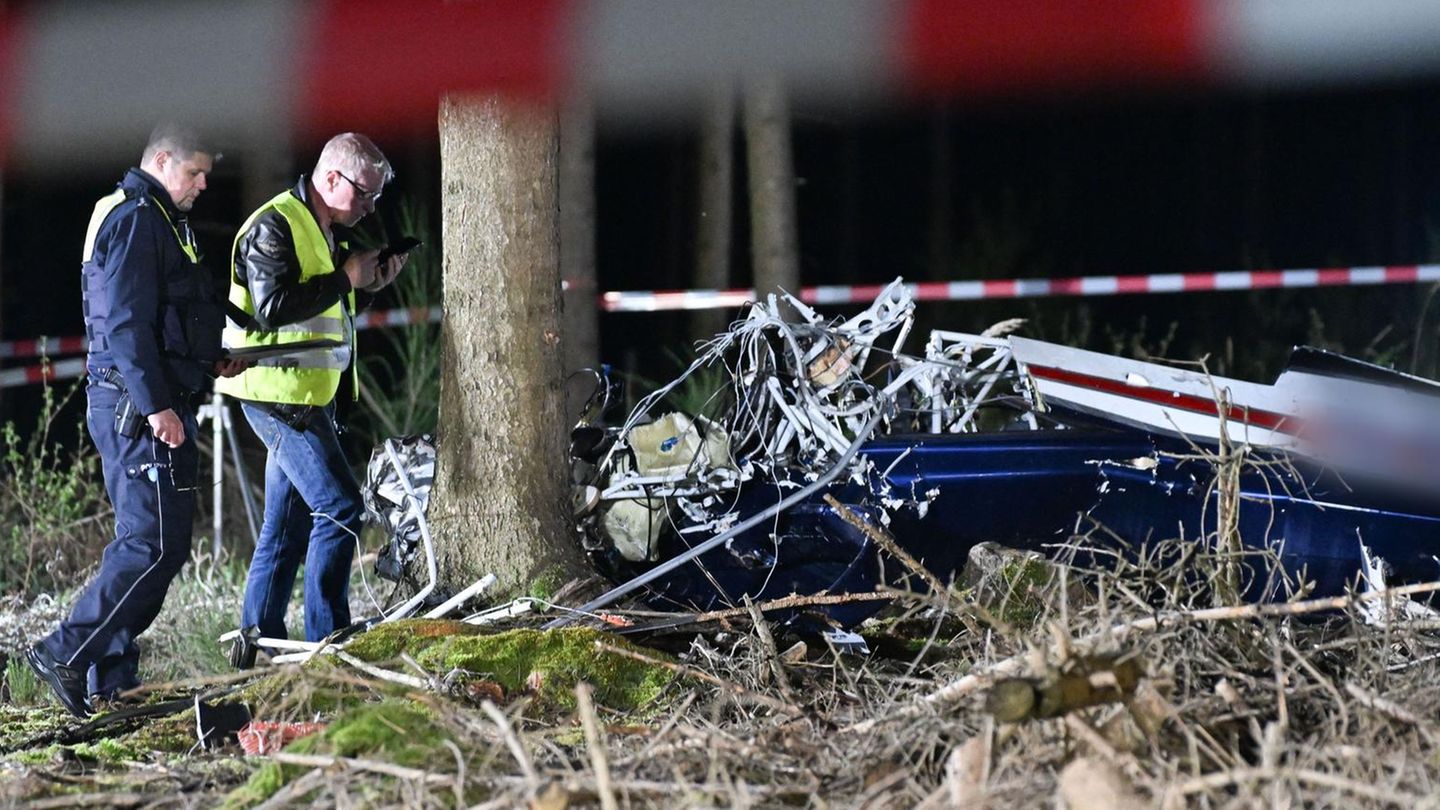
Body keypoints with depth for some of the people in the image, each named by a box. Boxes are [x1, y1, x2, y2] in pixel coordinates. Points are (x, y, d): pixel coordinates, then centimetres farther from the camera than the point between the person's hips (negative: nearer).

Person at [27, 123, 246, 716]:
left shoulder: (158, 220, 22)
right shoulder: (135, 218, -11)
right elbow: (126, 323, -19)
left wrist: (210, 363, 18)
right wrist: (156, 404, -23)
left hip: (140, 406, 11)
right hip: (140, 406, -11)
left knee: (143, 542, 11)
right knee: (156, 545, -13)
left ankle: (111, 677, 11)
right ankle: (66, 652, -13)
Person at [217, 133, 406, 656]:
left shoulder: (326, 231, 18)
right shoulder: (273, 227, -14)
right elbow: (273, 308, -25)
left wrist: (369, 284, 8)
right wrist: (344, 278, -18)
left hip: (304, 396, 10)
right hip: (279, 394, -10)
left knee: (286, 525, 11)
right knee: (340, 508, -14)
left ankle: (258, 642, 16)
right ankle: (327, 643, -12)